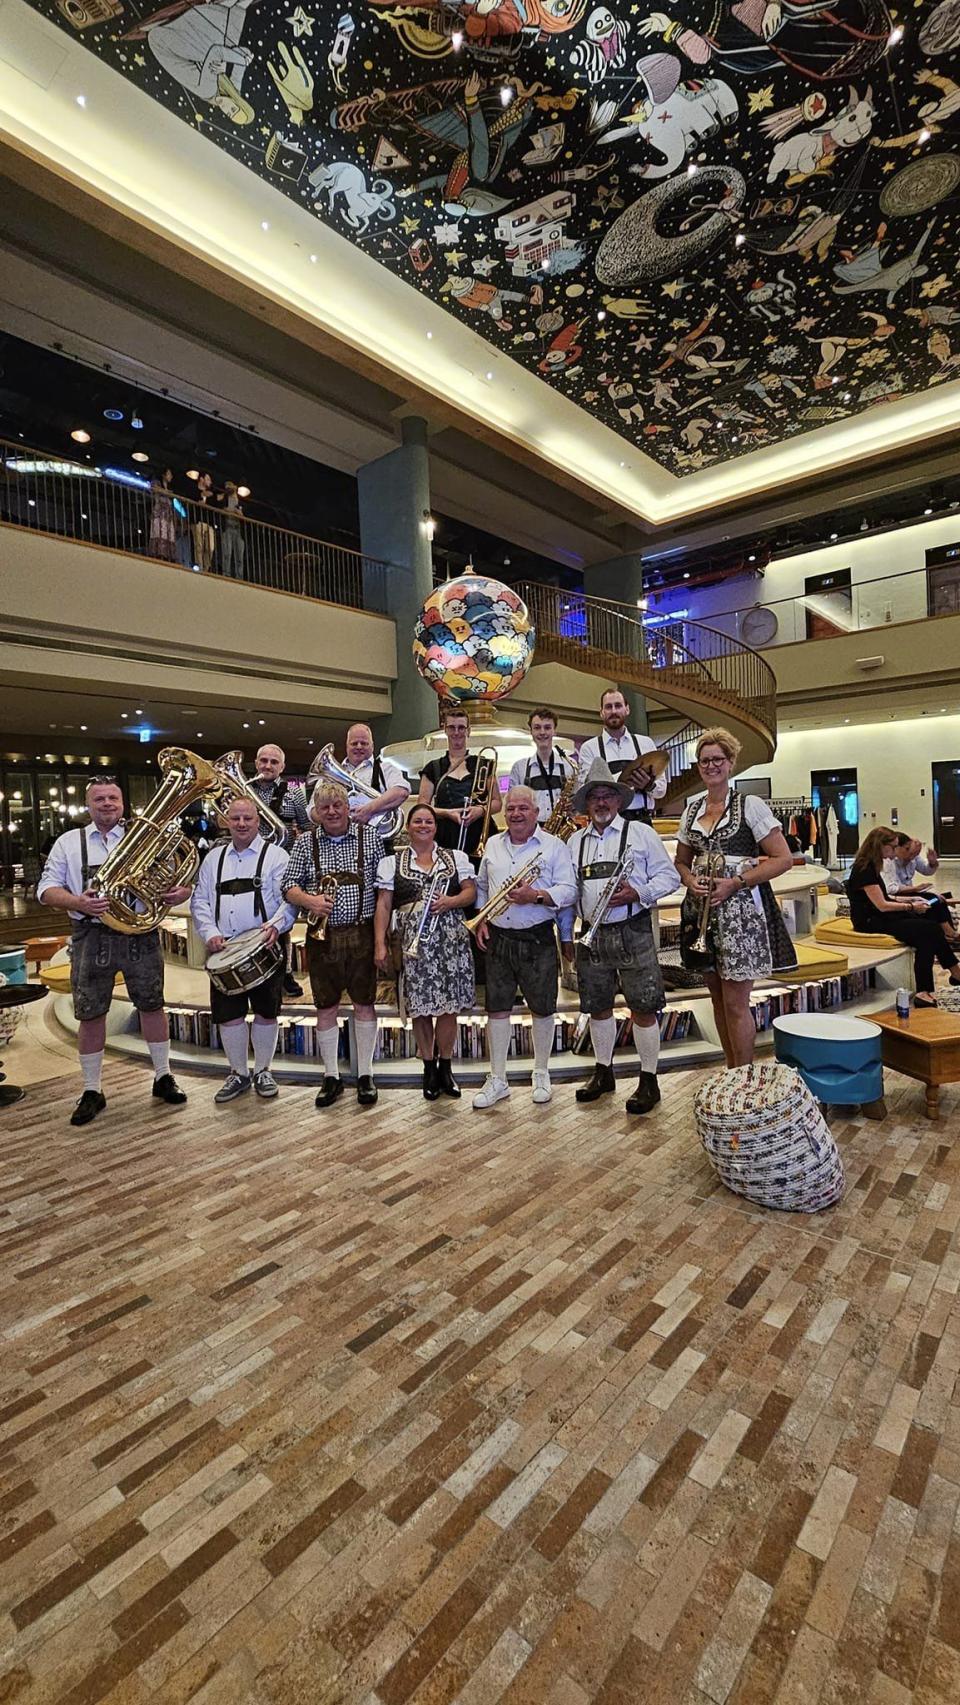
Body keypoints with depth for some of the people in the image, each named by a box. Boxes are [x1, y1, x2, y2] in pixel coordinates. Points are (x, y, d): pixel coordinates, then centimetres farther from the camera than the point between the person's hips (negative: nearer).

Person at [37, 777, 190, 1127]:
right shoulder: (69, 842, 9)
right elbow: (47, 889, 3)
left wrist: (179, 893, -18)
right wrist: (78, 903, -17)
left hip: (141, 935, 0)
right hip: (92, 937, 1)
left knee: (152, 1005, 7)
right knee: (90, 1015, 6)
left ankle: (163, 1077, 22)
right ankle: (92, 1091, 20)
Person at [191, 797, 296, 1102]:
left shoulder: (276, 855, -1)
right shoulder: (214, 858, 13)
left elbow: (288, 899, -8)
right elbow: (200, 901, 12)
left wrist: (276, 925, -25)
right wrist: (210, 933, -3)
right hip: (223, 950, 4)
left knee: (266, 1011, 6)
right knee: (227, 1014, 7)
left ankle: (263, 1071, 24)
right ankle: (238, 1073, 24)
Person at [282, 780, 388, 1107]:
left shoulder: (370, 837, 1)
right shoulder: (306, 842, 4)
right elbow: (289, 886, 5)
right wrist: (309, 900, -16)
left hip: (362, 933, -1)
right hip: (323, 935, 1)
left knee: (364, 1004, 7)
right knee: (326, 1007, 9)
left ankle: (365, 1074, 21)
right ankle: (331, 1076, 24)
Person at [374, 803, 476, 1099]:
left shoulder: (456, 857, 11)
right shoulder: (392, 862, 7)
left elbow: (471, 891, 7)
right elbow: (383, 905, 3)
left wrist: (449, 902, -13)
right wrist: (380, 944, -4)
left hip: (451, 939, 1)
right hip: (414, 942, -1)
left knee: (449, 1007, 4)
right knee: (421, 1008, 4)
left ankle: (446, 1068, 22)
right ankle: (429, 1069, 22)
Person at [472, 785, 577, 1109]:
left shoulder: (553, 845, -3)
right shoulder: (492, 844, 11)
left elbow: (568, 890, -9)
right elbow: (481, 887, 18)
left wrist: (535, 896, -23)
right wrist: (481, 920, 5)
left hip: (537, 939, -3)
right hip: (497, 938, 4)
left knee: (542, 1008, 7)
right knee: (496, 1008, 7)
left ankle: (541, 1075, 26)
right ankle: (497, 1080, 19)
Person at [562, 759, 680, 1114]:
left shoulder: (641, 832, 2)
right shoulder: (575, 841, 12)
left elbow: (668, 875, 0)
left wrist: (637, 893, -17)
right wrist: (566, 935, 13)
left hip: (633, 934, -4)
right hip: (592, 936, 4)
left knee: (643, 1008, 0)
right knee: (598, 1006, 13)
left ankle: (649, 1080, 15)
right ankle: (603, 1072, 30)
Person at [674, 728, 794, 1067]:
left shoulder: (751, 805, -4)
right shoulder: (692, 809, 12)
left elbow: (783, 859, -8)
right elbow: (681, 861, 19)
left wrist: (735, 883, -16)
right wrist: (691, 880, -4)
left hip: (740, 909, -5)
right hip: (702, 909, 6)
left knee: (735, 1003, -3)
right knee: (718, 999, 14)